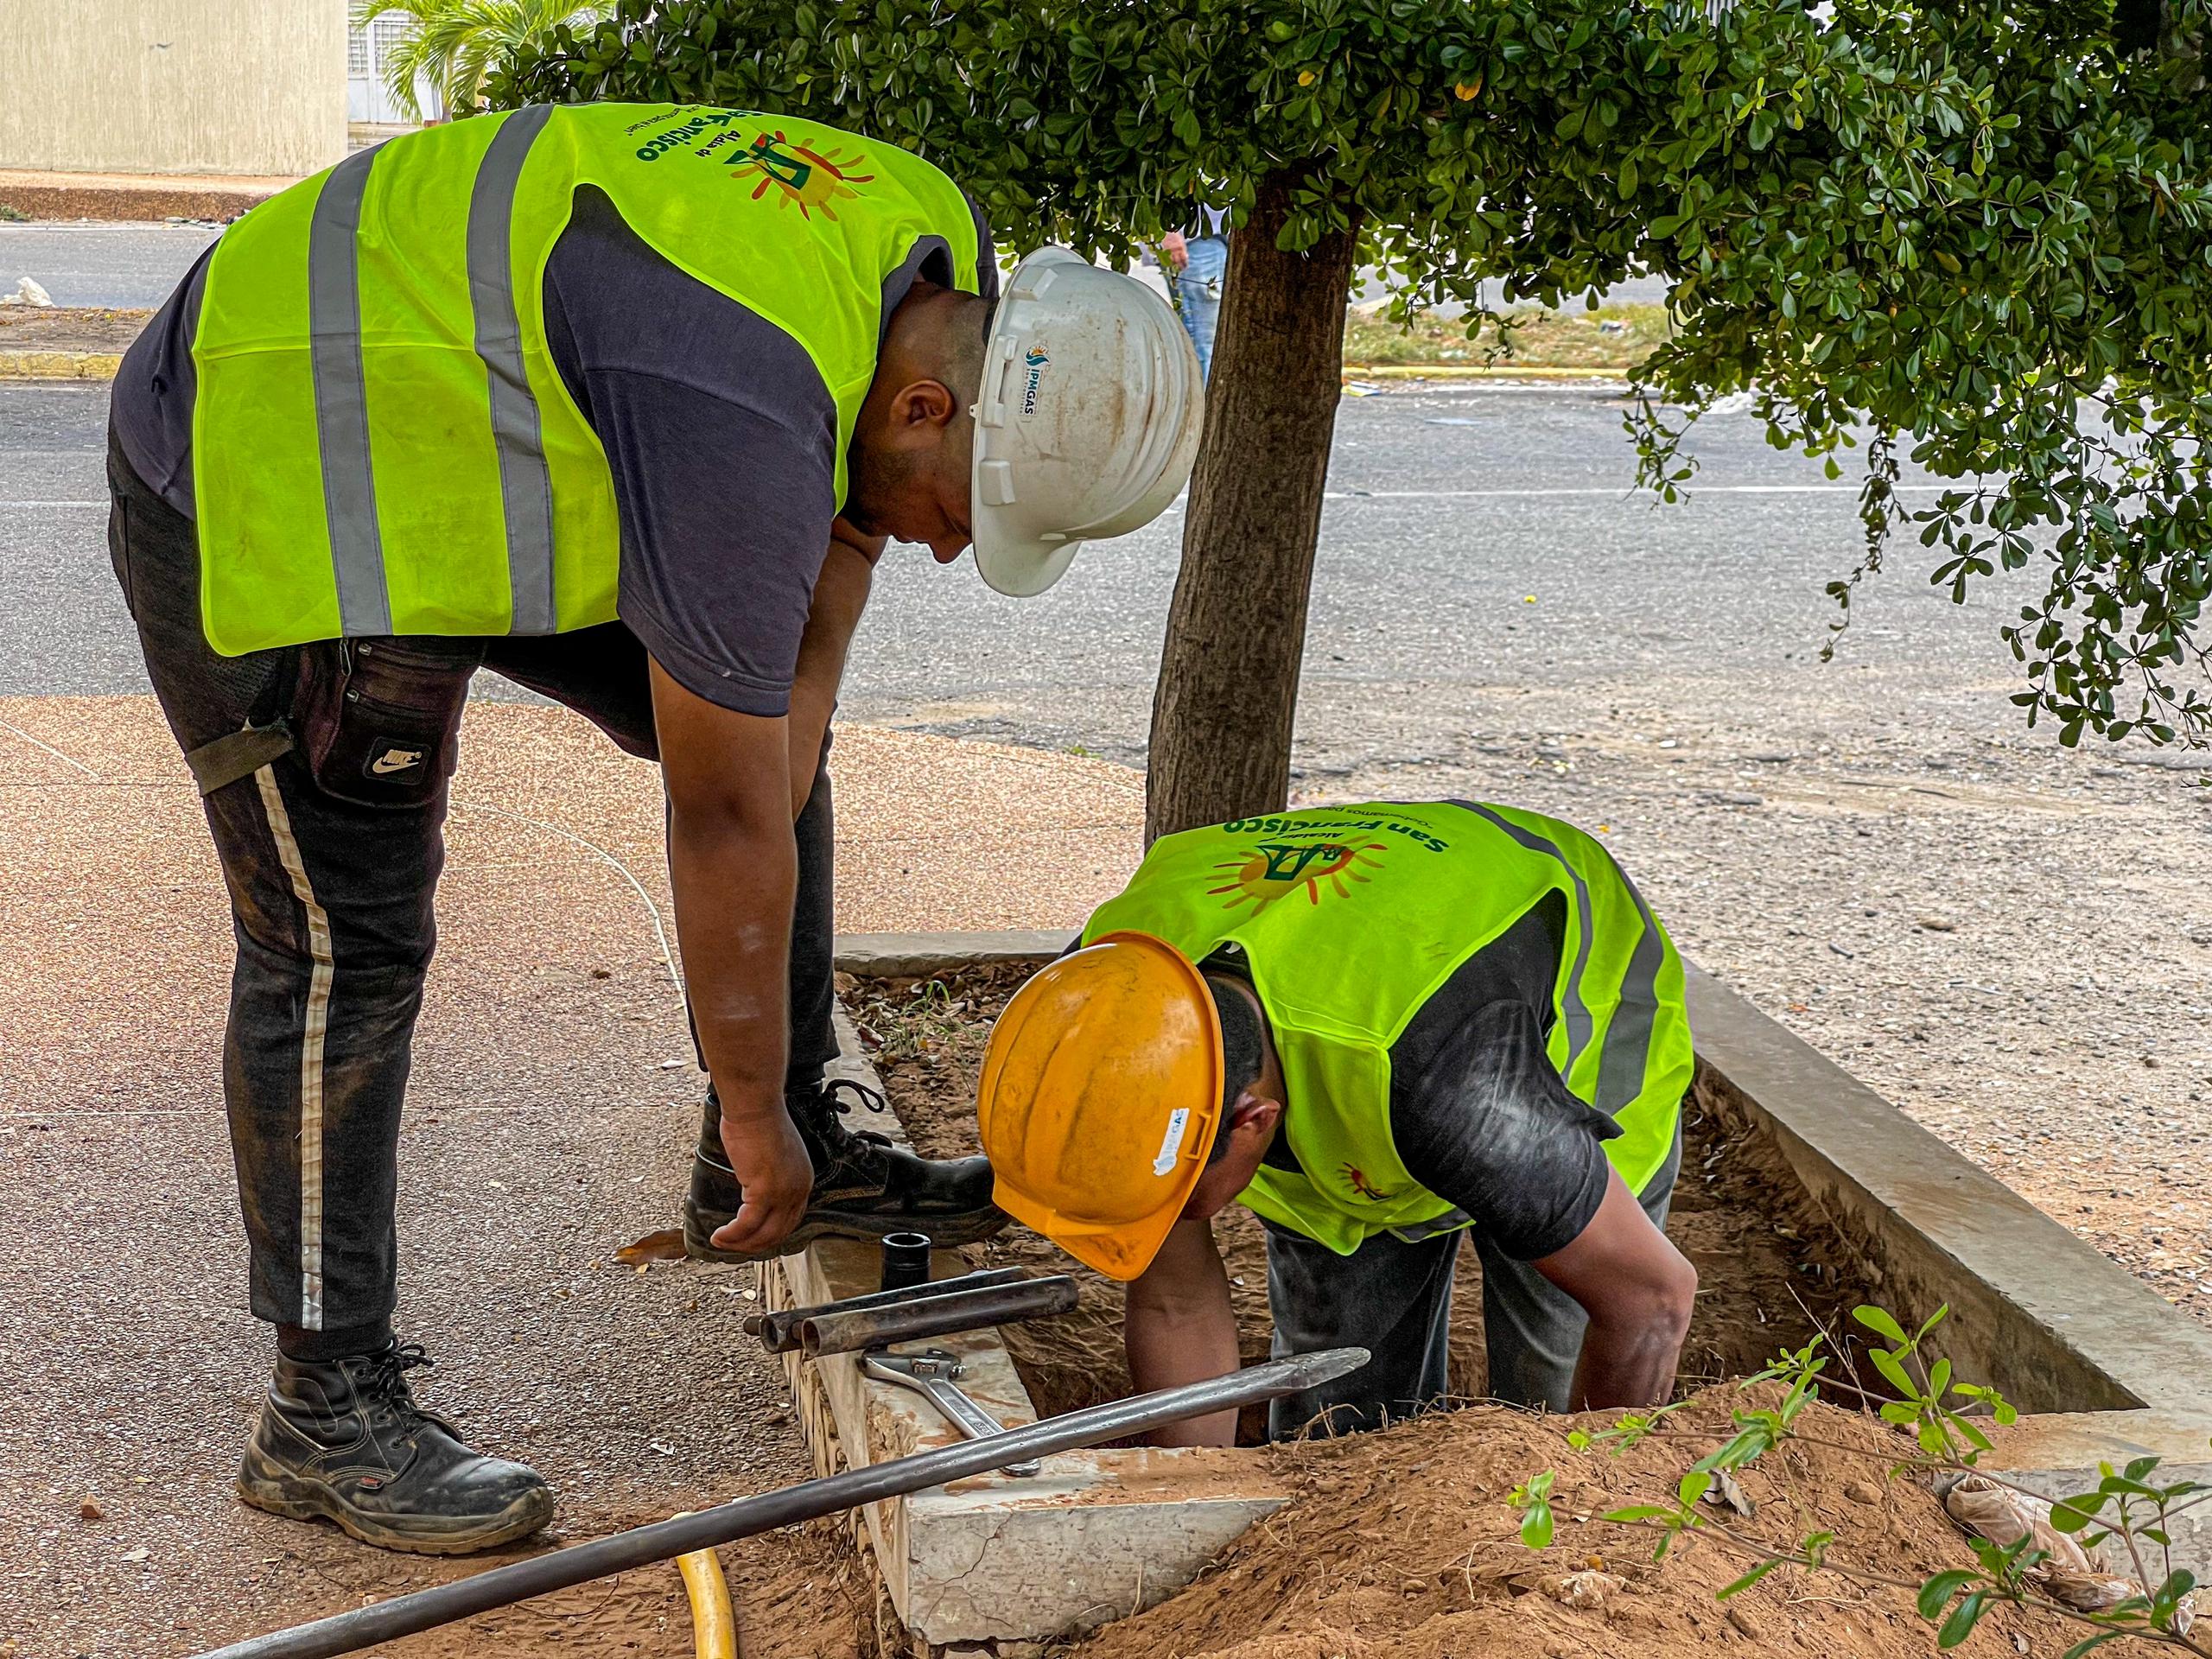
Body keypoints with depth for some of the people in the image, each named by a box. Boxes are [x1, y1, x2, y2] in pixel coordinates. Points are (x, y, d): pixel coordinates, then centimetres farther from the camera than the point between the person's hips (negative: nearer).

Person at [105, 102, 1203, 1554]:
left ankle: (801, 1162, 18)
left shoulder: (941, 252, -8)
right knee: (347, 946, -9)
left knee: (771, 718, 7)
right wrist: (750, 1104, -14)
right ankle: (328, 1407, 3)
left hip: (479, 445, 10)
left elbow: (837, 536, 1)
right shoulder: (750, 428, -37)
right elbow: (727, 816, -28)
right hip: (264, 495, -9)